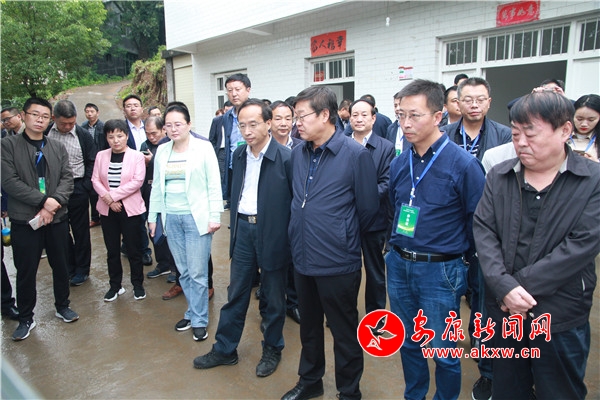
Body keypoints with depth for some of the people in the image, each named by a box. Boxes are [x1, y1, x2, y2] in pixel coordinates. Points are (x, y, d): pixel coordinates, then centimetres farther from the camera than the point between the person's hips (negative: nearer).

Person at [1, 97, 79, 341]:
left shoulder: (58, 147, 8)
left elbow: (67, 179, 0)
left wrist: (54, 205, -15)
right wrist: (44, 200, -18)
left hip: (58, 218, 3)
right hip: (24, 220, -3)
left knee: (61, 266, 13)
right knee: (26, 272, 7)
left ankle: (62, 306, 33)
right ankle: (26, 318, 23)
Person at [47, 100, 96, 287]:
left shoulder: (83, 135, -6)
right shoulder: (46, 133, -1)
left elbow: (91, 163, -2)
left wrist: (85, 187, -10)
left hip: (77, 189, -2)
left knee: (80, 230, 8)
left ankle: (82, 269, 21)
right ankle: (68, 267, 27)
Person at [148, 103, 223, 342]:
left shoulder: (203, 148, -3)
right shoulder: (162, 151, 10)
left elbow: (214, 185, -5)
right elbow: (157, 186, 15)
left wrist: (215, 216, -10)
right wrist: (152, 216, 13)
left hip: (197, 217, -4)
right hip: (171, 218, 5)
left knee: (197, 272, 0)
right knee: (183, 271, 12)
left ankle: (199, 320, 15)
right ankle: (192, 312, 28)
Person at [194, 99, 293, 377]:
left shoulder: (286, 158, -15)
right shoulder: (239, 154, 5)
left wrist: (291, 239, -10)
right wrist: (234, 225, 12)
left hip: (272, 232, -5)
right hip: (243, 228, 5)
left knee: (273, 297, 12)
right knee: (236, 293, 15)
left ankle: (272, 350, 33)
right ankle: (224, 349, 31)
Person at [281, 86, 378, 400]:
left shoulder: (355, 155, -14)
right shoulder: (298, 153, 4)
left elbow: (368, 208, -6)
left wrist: (344, 239, 6)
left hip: (338, 264, -5)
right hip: (302, 259, 6)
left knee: (344, 333, 12)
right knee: (309, 327, 23)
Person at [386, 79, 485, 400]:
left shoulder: (463, 164, -14)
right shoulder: (399, 163, 2)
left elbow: (478, 223, -7)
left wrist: (458, 254, 2)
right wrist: (398, 248, 13)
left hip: (440, 270, -5)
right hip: (399, 265, 5)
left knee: (443, 351, 11)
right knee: (408, 343, 20)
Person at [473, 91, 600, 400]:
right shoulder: (498, 176, 2)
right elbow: (483, 230, -6)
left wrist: (522, 285, -18)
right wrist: (504, 286, -18)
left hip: (560, 317, -2)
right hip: (503, 310, 3)